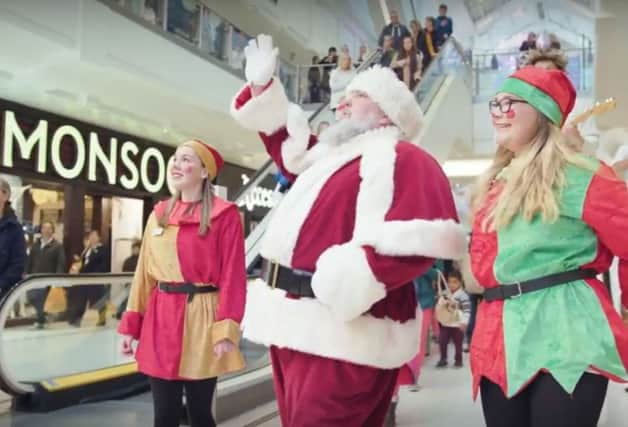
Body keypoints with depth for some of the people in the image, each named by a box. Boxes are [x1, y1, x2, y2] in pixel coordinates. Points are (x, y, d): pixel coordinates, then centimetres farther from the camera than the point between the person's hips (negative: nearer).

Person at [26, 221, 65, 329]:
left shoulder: (58, 245, -4)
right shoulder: (36, 244, 11)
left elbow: (61, 263, -10)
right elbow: (30, 260, 13)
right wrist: (27, 274, 6)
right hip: (35, 276, 5)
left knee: (40, 299, -5)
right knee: (31, 297, 3)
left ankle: (40, 320, 11)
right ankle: (41, 314, 25)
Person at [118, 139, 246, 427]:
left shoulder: (224, 215, -4)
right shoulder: (159, 214, 12)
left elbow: (232, 276, -9)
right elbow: (144, 273, 12)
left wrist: (226, 331, -17)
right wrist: (130, 325, 9)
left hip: (200, 319, -4)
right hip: (160, 320, 5)